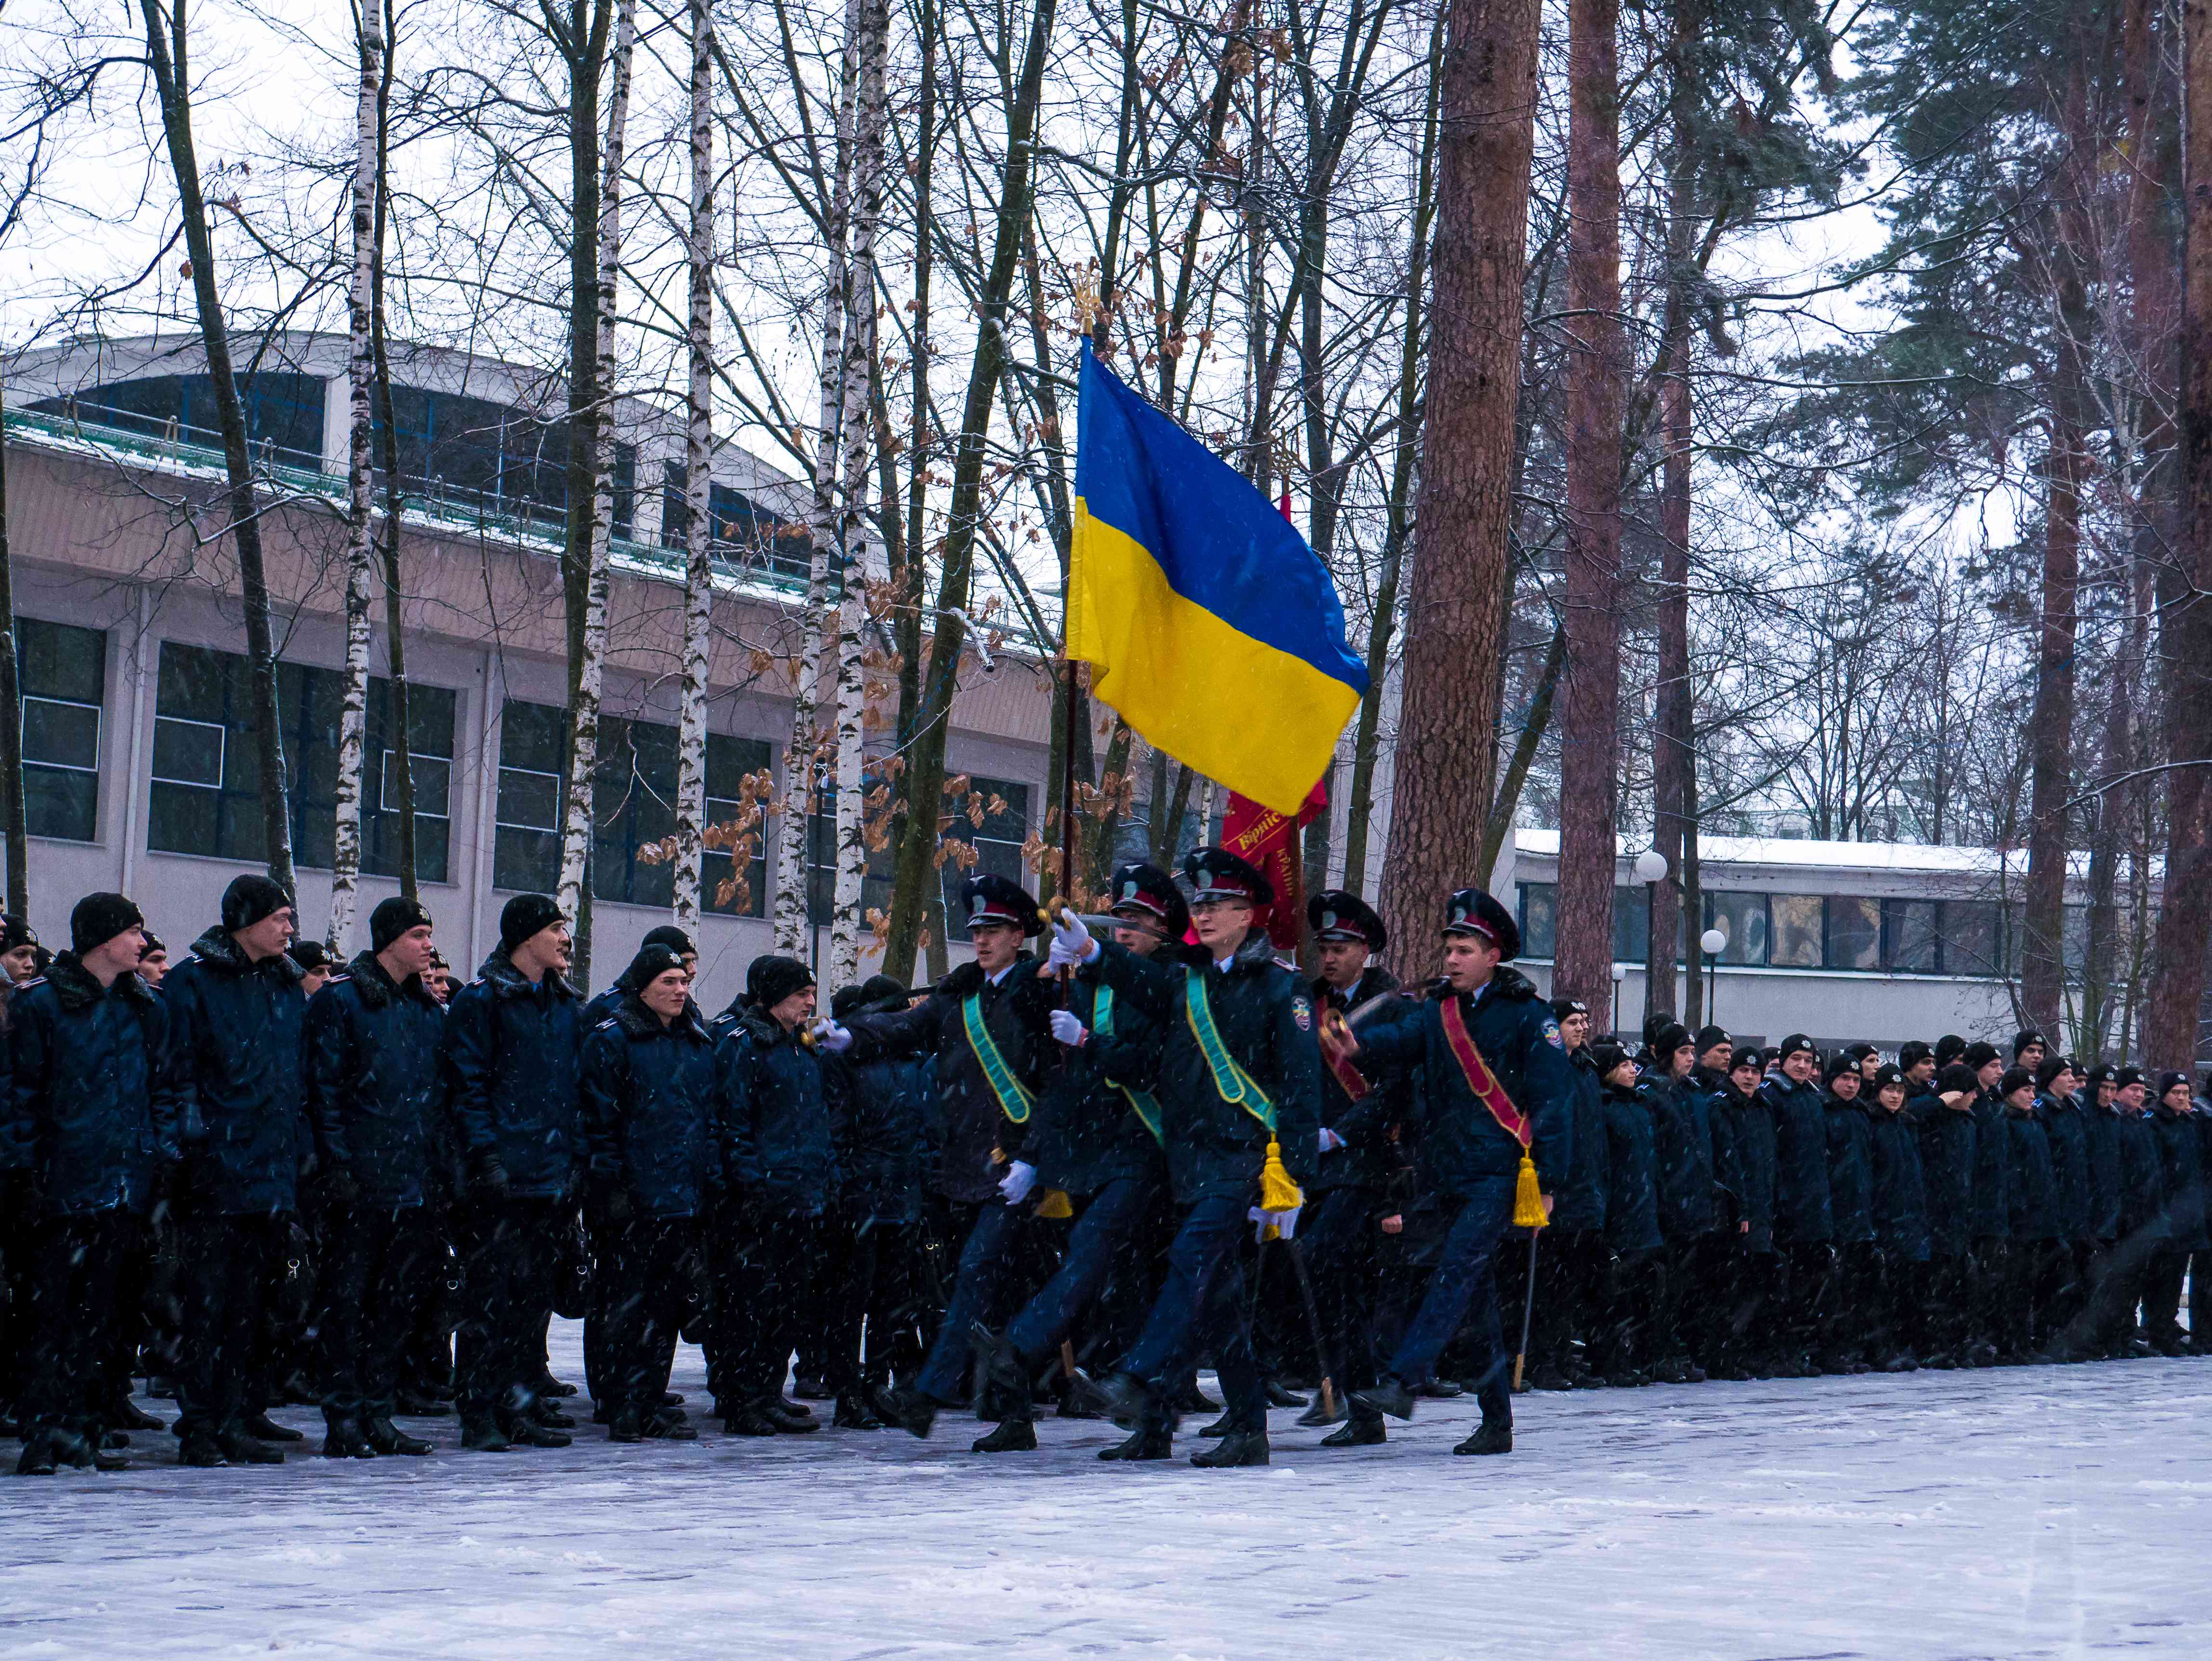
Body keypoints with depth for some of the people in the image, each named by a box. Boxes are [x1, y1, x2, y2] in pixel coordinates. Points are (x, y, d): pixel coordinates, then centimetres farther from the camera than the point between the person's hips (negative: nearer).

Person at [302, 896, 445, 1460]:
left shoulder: (427, 1008, 16)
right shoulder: (340, 1000, -5)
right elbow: (324, 1089, -9)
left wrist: (440, 1168, 12)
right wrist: (337, 1165, -15)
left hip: (416, 1181, 7)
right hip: (360, 1180, -7)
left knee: (402, 1298, 8)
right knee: (348, 1299, -2)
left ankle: (377, 1415, 16)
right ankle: (343, 1419, 2)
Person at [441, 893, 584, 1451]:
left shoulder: (566, 1005, 17)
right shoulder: (480, 1000, -3)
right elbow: (467, 1085, -8)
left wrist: (577, 1155, 10)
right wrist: (485, 1154, -16)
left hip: (552, 1176, 7)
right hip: (501, 1176, -7)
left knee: (535, 1293, 9)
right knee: (489, 1294, -6)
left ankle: (521, 1403, 14)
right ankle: (479, 1412, -3)